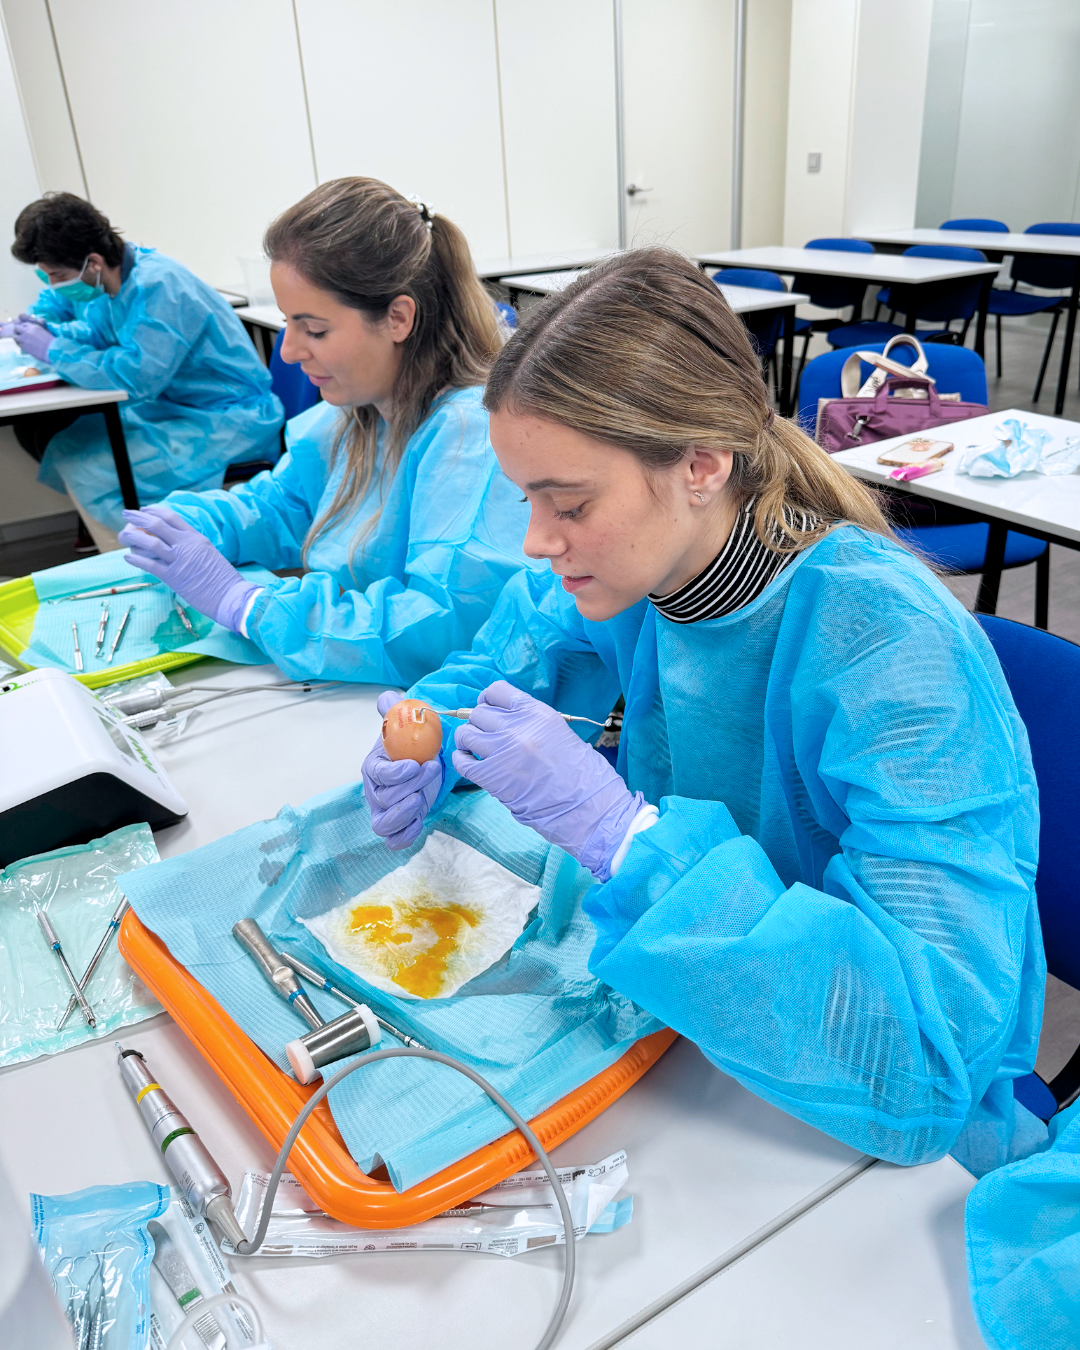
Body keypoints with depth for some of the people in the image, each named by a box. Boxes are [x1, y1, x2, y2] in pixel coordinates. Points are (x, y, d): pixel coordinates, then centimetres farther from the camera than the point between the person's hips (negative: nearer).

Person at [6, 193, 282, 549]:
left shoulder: (158, 287, -24)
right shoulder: (105, 278, 3)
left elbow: (136, 377, -32)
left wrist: (54, 350, -19)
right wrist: (44, 329, -1)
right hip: (167, 402, 10)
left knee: (83, 464, -23)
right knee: (37, 426, 6)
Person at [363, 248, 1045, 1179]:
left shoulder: (894, 655, -30)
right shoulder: (629, 574, -11)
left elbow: (934, 1050, -36)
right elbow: (494, 670, 9)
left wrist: (620, 831, -39)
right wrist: (427, 758, -12)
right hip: (687, 1017, 6)